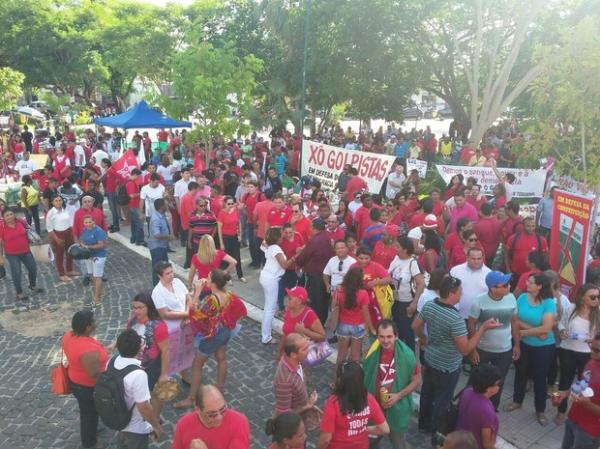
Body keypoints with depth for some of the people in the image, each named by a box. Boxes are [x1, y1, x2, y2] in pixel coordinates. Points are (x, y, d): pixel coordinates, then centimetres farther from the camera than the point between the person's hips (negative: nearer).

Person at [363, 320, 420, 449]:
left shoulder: (406, 355, -22)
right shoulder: (373, 352, -15)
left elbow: (416, 380, -10)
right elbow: (364, 377, 0)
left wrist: (398, 395, -20)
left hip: (397, 408, -3)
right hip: (374, 405, 3)